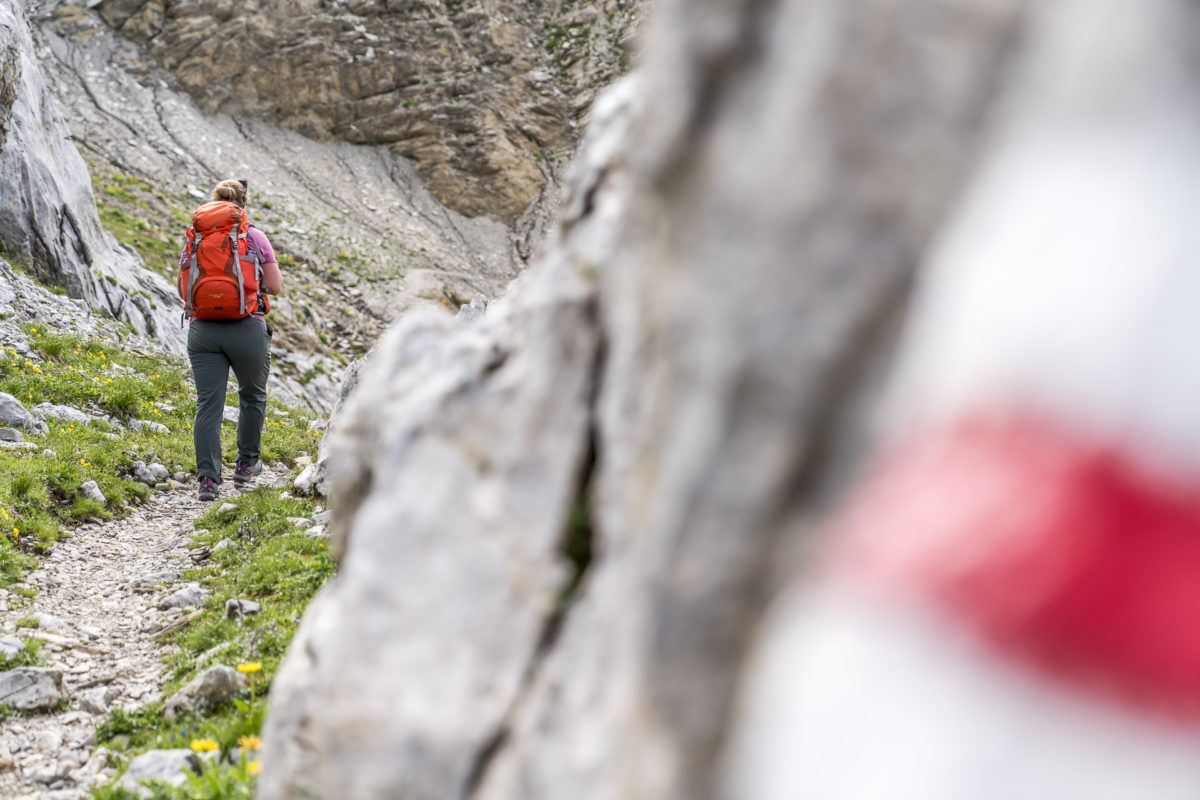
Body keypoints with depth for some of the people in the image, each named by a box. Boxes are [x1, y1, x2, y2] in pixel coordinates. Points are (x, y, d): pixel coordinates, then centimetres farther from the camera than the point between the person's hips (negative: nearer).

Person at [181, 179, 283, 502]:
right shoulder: (255, 237, 0)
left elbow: (183, 290, 12)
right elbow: (275, 286, -1)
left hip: (202, 328, 2)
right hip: (247, 328, -2)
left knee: (208, 404, 0)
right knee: (253, 394, 21)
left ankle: (208, 478, -10)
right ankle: (246, 463, 32)